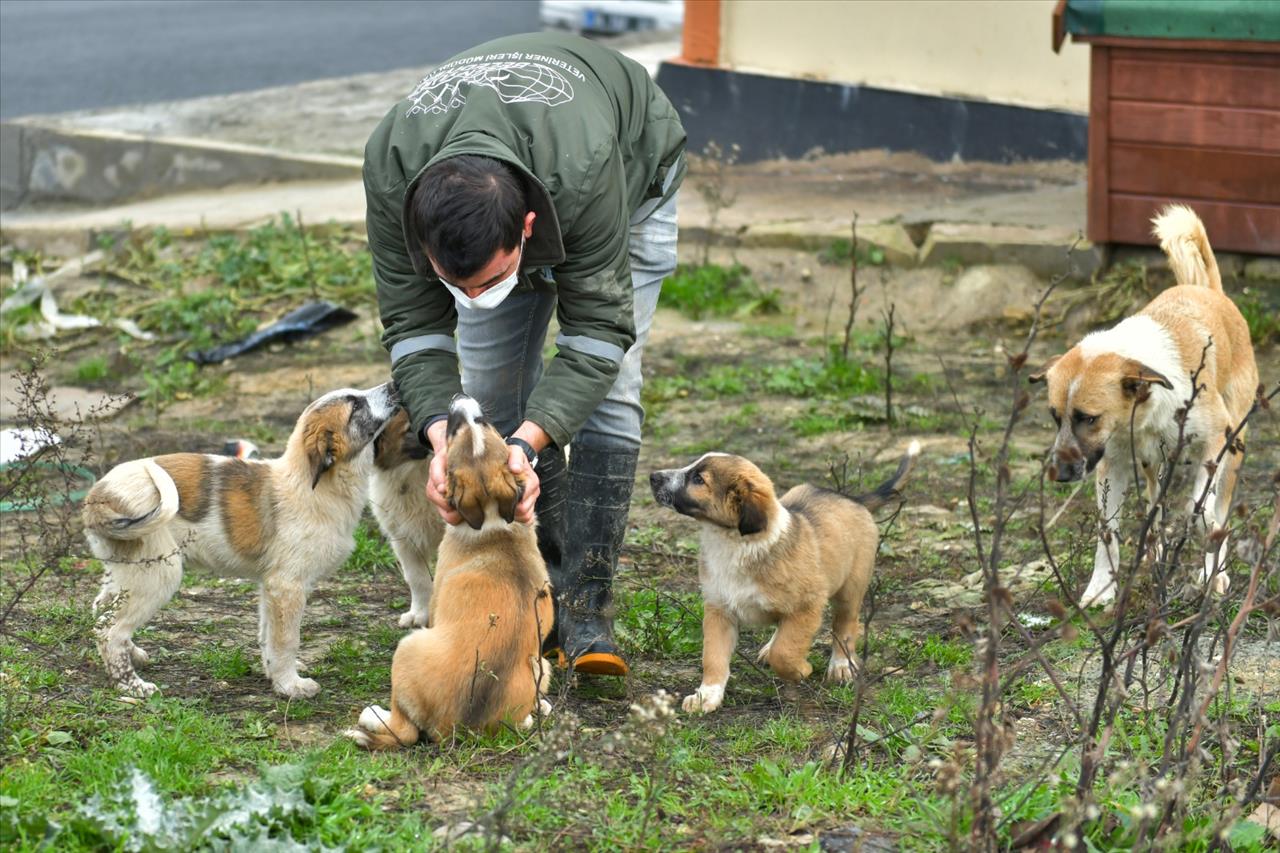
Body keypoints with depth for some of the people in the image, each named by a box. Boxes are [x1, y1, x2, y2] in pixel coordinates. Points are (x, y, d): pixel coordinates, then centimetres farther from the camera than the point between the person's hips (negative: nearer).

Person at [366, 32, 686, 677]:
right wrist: (440, 435, -45)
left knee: (608, 382, -16)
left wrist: (527, 442, -50)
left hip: (632, 164, -3)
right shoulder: (391, 167, -40)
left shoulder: (584, 169, -49)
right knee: (493, 388, -6)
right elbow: (413, 324, -29)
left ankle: (584, 606, -13)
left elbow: (598, 330, -39)